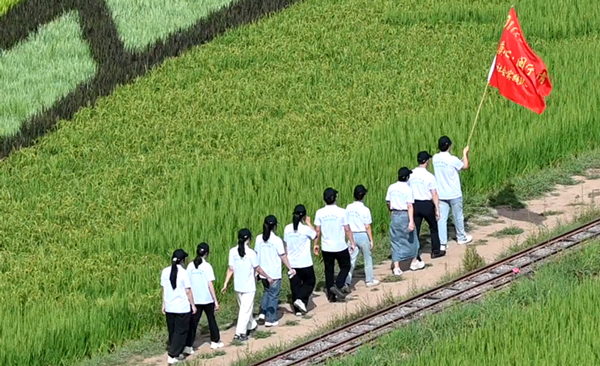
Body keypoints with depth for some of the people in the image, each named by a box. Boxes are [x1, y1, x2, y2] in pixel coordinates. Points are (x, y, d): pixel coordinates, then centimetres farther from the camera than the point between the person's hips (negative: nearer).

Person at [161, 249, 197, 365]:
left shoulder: (165, 272, 0)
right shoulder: (183, 273, -13)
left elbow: (164, 289, 6)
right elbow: (188, 291, -10)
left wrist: (164, 304, 15)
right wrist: (193, 305, 0)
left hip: (169, 307, 5)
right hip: (182, 307, -5)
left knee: (172, 331, 17)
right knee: (180, 332, 3)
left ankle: (177, 353, 25)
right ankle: (172, 356, -3)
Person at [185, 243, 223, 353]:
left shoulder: (190, 266, -1)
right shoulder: (207, 266, -12)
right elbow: (210, 285, -12)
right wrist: (216, 301, -6)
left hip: (194, 299, 3)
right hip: (207, 299, -3)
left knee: (193, 322, 2)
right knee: (211, 319, 17)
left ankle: (188, 346, -7)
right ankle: (215, 341, 30)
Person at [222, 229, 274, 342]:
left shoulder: (233, 252, -5)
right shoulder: (251, 253, -18)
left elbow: (231, 269, -4)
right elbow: (258, 269, -10)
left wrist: (226, 284, 4)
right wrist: (268, 277, 5)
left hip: (238, 286, 5)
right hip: (249, 286, -5)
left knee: (245, 307, 23)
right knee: (246, 309, 0)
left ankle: (251, 325, 41)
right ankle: (240, 333, -3)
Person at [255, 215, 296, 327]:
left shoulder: (259, 239, -2)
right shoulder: (277, 240, -16)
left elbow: (256, 254, 5)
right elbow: (283, 256, -10)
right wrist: (290, 268, 1)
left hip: (263, 272, 4)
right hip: (274, 273, -4)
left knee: (267, 292, 24)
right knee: (273, 295, 7)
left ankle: (263, 312, 12)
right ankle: (270, 319, 10)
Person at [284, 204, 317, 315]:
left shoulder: (287, 229, -2)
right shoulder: (306, 229, -16)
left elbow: (286, 246, 6)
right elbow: (315, 236, 4)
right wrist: (309, 223, 8)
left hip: (292, 263, 4)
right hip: (305, 263, -4)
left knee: (295, 285, 12)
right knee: (310, 282, 15)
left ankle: (298, 310, 14)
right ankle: (300, 299, -5)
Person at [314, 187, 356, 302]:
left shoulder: (319, 213, -4)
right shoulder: (341, 212, -12)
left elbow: (317, 231, 0)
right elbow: (347, 229, -8)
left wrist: (316, 244, 12)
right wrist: (352, 243, 1)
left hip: (326, 248, 3)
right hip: (340, 247, -3)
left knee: (329, 270, 12)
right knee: (345, 267, 15)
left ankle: (331, 295, 14)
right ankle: (337, 286, -5)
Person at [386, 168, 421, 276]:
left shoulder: (391, 188, 2)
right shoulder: (408, 189, -13)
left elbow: (388, 203, 10)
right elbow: (410, 206, -18)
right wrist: (411, 221, -20)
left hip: (394, 215, 4)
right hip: (405, 215, -4)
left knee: (396, 242, 7)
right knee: (411, 239, 16)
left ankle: (396, 267, 0)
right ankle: (414, 263, 30)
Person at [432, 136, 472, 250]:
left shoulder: (435, 158, -2)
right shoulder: (452, 160, -20)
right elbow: (465, 166, -2)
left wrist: (462, 158, 17)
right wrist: (465, 154, 12)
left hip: (441, 194, 4)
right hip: (454, 194, -4)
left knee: (441, 218, 2)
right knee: (458, 217, 16)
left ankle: (442, 243, -3)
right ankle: (461, 238, 33)